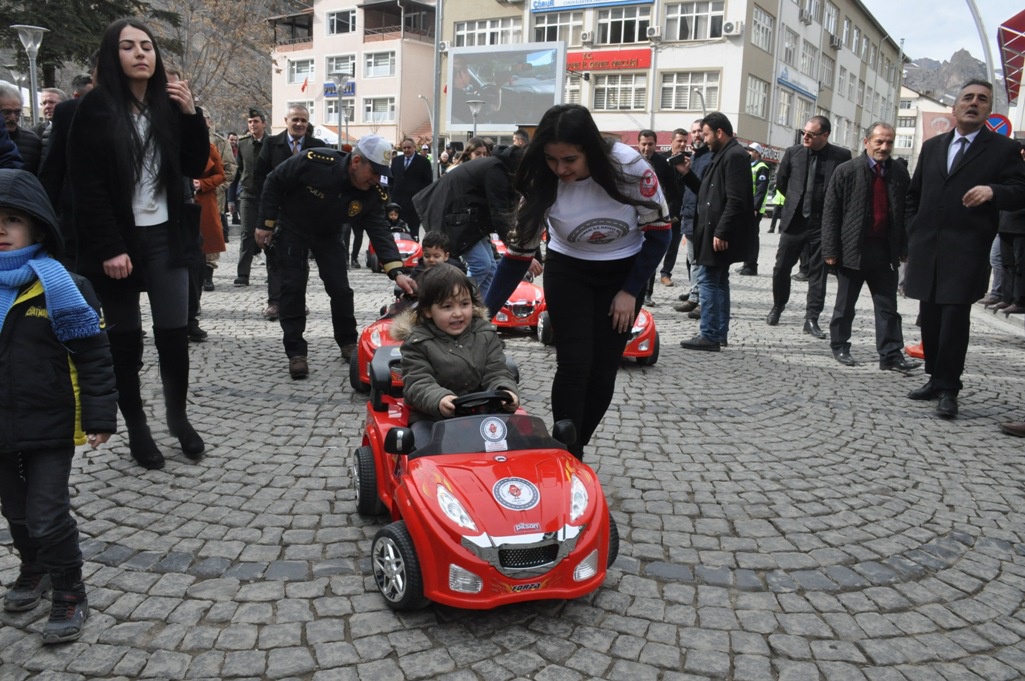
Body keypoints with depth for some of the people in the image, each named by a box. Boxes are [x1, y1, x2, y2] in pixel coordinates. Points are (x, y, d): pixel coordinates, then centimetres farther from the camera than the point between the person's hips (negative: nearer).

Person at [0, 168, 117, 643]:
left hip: (49, 426, -5)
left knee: (47, 517, -2)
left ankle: (69, 596, 16)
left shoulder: (59, 285, -14)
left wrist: (100, 416, -15)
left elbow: (93, 357, -12)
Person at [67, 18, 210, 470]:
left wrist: (191, 116, -6)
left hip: (165, 236, 3)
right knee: (125, 339, 6)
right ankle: (136, 429, 19)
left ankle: (178, 418, 20)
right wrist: (108, 248, -16)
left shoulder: (167, 105, 8)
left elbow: (195, 168, 7)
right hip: (118, 241, -3)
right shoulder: (95, 108, -5)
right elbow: (86, 186, -10)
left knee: (174, 333, 1)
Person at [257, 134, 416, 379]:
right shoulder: (314, 162, -33)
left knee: (341, 289, -1)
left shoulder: (372, 193, -22)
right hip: (292, 229, -3)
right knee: (293, 288, -7)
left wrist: (396, 272, -36)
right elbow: (274, 182, -19)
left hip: (328, 234, 3)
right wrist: (266, 224, -15)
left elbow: (380, 231, -23)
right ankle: (296, 353, 1)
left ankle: (348, 343, 19)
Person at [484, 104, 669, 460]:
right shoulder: (542, 184, -21)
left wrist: (630, 292, -13)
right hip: (568, 272, 0)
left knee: (603, 371, -1)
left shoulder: (629, 166, -26)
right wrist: (484, 313, -17)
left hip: (624, 271, 0)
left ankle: (574, 452, 18)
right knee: (574, 366, -11)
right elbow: (518, 253, -13)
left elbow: (659, 232, -13)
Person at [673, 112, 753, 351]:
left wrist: (721, 232, -25)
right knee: (718, 280, 13)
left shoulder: (735, 155, -15)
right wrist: (686, 174, 11)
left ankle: (709, 335, -3)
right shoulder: (723, 155, 16)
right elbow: (710, 192, 20)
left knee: (709, 280, -7)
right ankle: (720, 333, 20)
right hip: (716, 231, 11)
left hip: (721, 234, -11)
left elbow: (735, 200, -22)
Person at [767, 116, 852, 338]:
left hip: (823, 222, -2)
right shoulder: (793, 152, 1)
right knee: (782, 267, 7)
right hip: (794, 220, 2)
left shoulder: (841, 156, -5)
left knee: (818, 272, 2)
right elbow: (781, 181, 15)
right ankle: (777, 307, 28)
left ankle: (812, 319, 7)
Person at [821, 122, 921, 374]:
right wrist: (830, 250, -10)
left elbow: (906, 212, 10)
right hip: (853, 249, -3)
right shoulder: (846, 171, -5)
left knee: (888, 306, 3)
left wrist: (904, 247, 5)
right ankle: (839, 346, 24)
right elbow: (830, 212, -6)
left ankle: (891, 355, 6)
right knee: (845, 304, 10)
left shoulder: (899, 173, 5)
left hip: (886, 251, 3)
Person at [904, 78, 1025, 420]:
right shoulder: (932, 146, 16)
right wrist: (914, 232, 12)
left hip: (966, 251, -4)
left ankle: (948, 389, 1)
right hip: (926, 248, 4)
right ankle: (935, 379, 21)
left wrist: (993, 191, -24)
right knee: (929, 317, 9)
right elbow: (914, 194, 21)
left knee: (955, 317, -7)